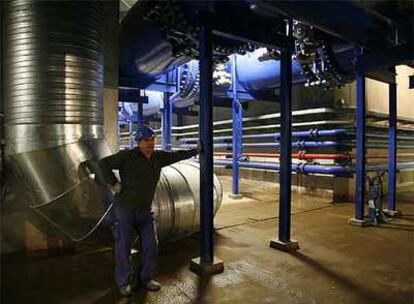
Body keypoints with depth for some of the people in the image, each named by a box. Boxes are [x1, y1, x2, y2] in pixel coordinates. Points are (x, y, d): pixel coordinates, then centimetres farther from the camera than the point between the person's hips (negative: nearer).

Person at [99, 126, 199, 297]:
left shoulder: (158, 157, 4)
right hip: (125, 208, -5)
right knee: (124, 246, 6)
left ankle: (145, 278, 27)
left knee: (151, 246, 7)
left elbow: (175, 156, 18)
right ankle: (124, 282, 25)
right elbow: (104, 163, -10)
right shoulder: (127, 156, -11)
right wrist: (114, 183, -14)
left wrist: (195, 150, 21)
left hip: (145, 210, 5)